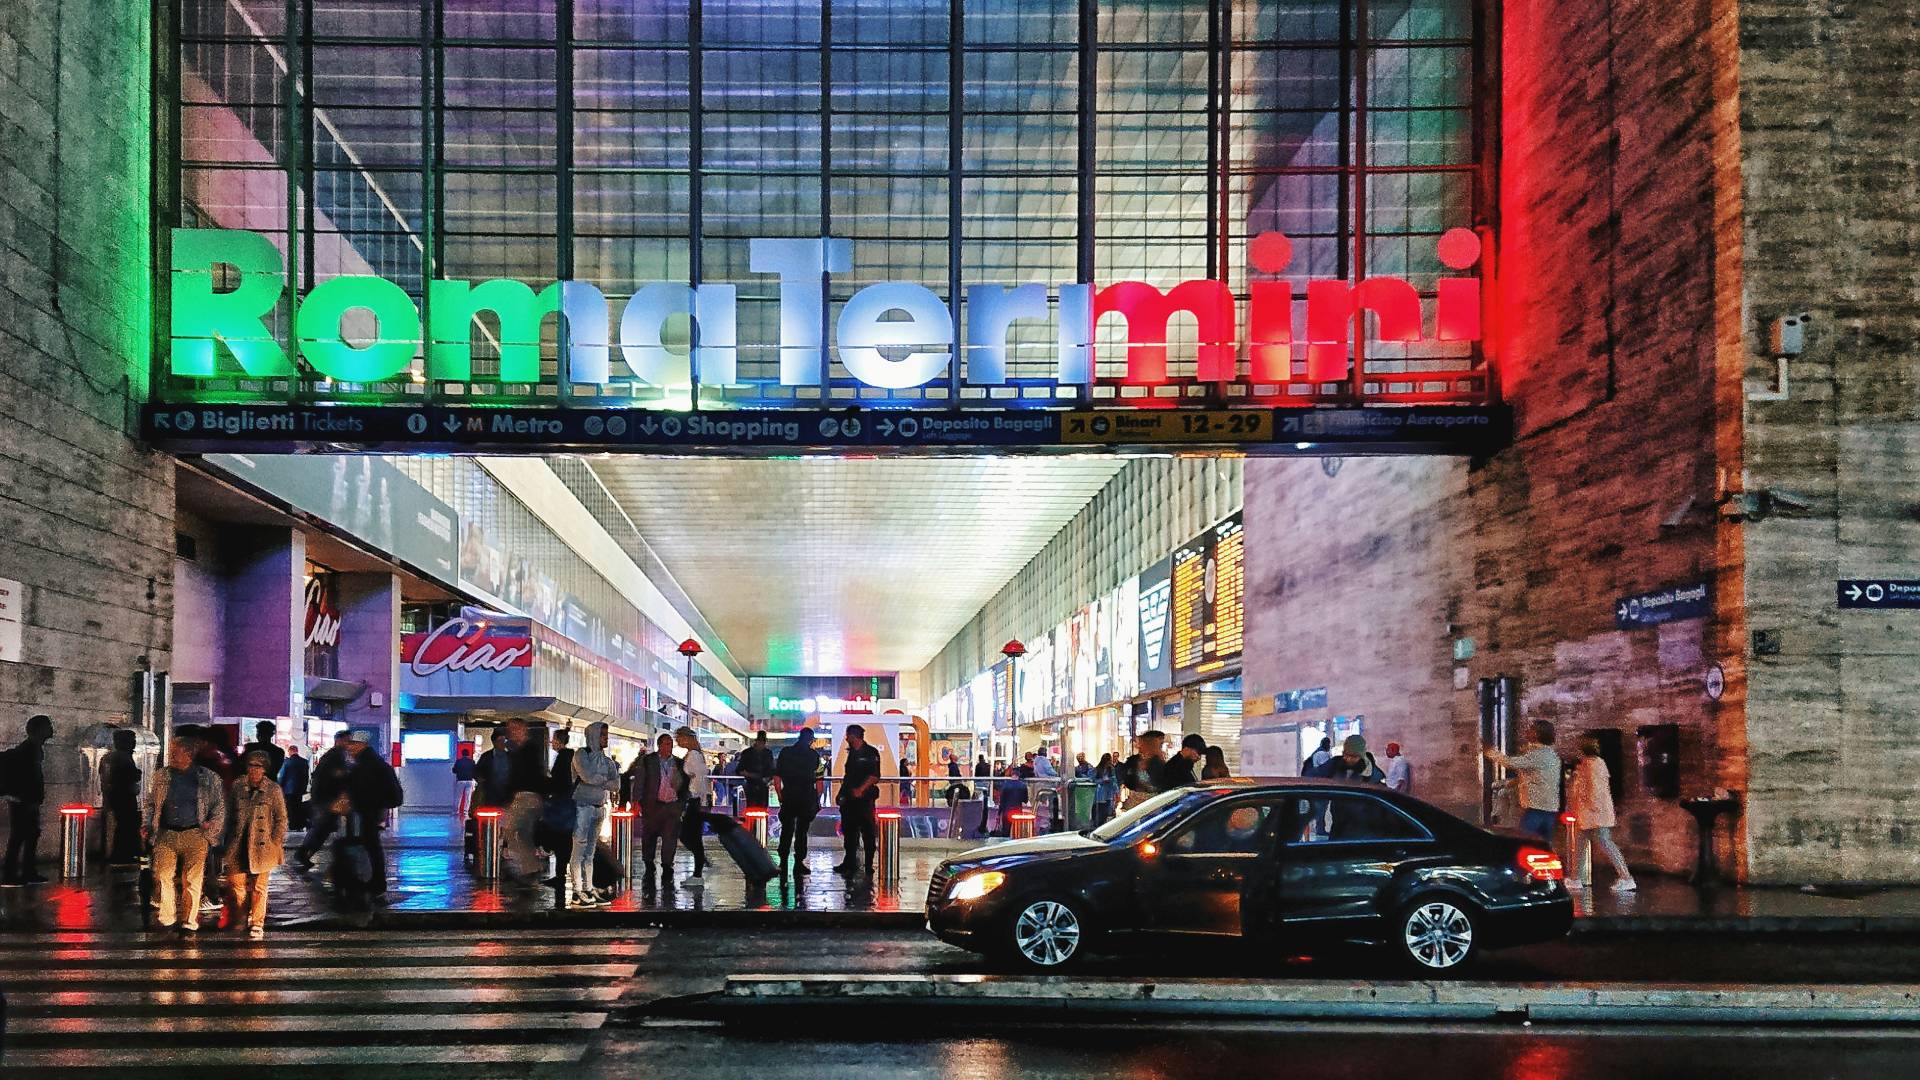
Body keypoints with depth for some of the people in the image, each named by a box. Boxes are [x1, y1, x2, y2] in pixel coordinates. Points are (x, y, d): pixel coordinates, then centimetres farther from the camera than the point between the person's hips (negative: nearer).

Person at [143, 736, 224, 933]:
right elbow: (151, 803, 21)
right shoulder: (162, 776, 14)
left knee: (191, 880, -2)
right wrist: (147, 824, 6)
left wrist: (212, 824, -6)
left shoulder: (208, 777, 6)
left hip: (195, 835, -2)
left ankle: (189, 922, 5)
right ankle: (167, 920, -1)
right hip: (166, 835, 2)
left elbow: (220, 805, 9)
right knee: (163, 876, -9)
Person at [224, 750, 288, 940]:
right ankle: (241, 921, 20)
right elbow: (228, 813, 15)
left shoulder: (273, 790, -2)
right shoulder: (237, 786, 7)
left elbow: (281, 819, 2)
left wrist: (275, 843, -4)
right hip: (238, 845, 3)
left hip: (261, 845, -3)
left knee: (259, 886, 1)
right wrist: (229, 838, 9)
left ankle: (257, 924, 8)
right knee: (235, 883, 3)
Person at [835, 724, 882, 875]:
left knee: (867, 831, -4)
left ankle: (869, 865, 0)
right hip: (850, 798, 8)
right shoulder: (852, 753, 17)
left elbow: (874, 777, -13)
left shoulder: (870, 753, -6)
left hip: (864, 798, -8)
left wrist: (861, 790, -20)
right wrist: (842, 794, 13)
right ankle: (849, 863, 16)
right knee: (849, 831, 9)